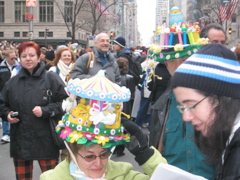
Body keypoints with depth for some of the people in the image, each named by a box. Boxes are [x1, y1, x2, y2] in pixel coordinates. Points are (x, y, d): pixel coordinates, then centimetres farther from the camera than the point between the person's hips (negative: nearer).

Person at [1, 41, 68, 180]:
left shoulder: (51, 79, -1)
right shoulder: (12, 82, 11)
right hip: (20, 141, 4)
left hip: (45, 141, -3)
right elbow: (4, 105, 21)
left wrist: (45, 111, -16)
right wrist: (7, 114, 0)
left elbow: (65, 103, -5)